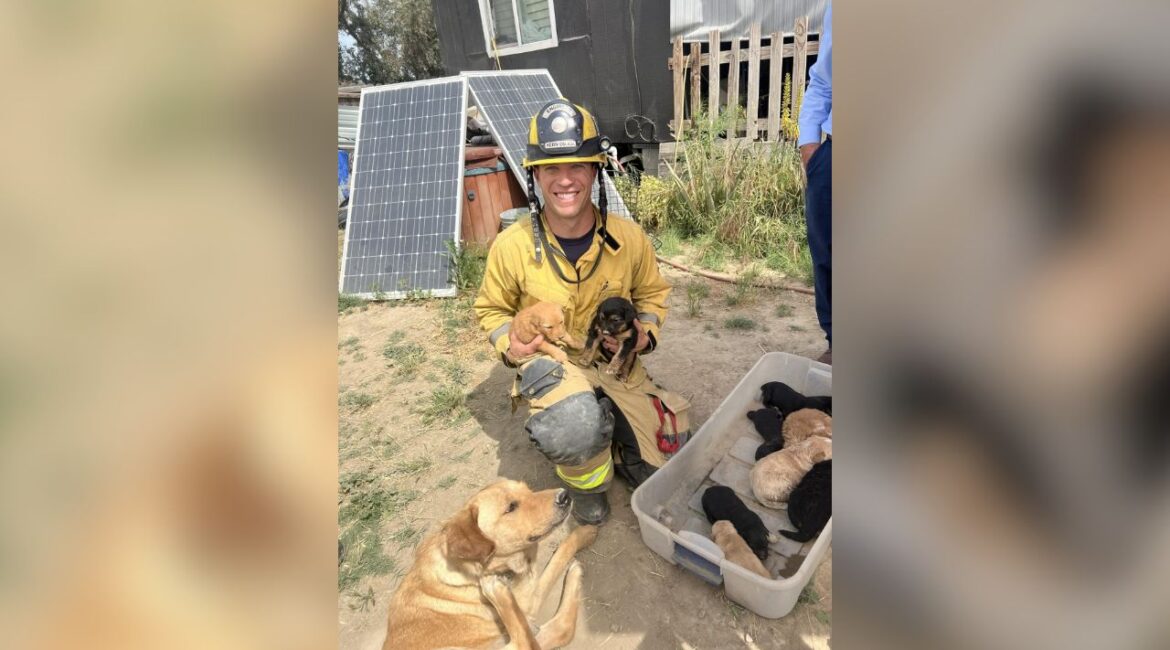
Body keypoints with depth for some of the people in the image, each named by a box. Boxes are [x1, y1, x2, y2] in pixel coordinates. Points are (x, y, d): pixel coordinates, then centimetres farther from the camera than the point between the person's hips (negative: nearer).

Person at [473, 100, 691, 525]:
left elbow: (652, 294, 9)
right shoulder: (512, 247, -14)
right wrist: (508, 345, -16)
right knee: (574, 429, -36)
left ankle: (602, 433, 29)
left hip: (616, 365, 3)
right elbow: (491, 309, 5)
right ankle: (586, 483, 2)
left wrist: (645, 334, -11)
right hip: (549, 364, -2)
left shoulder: (629, 238, -10)